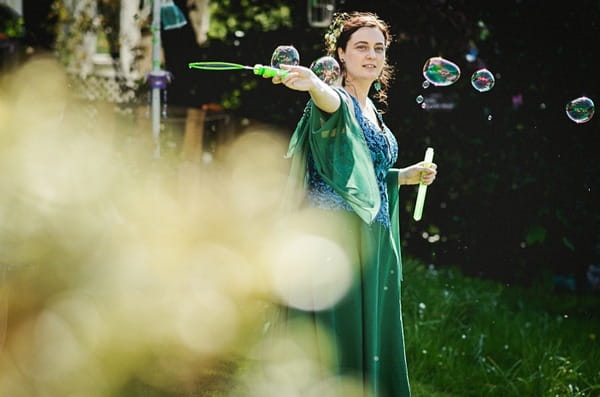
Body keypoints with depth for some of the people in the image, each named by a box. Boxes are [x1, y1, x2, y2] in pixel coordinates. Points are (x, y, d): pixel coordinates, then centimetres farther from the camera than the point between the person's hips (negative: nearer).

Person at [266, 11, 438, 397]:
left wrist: (405, 176, 18)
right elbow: (329, 99, -35)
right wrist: (312, 83, -56)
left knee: (371, 332, 11)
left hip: (374, 240, 8)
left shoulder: (373, 112, 17)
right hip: (336, 235, -8)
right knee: (336, 328, -10)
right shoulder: (336, 101, -8)